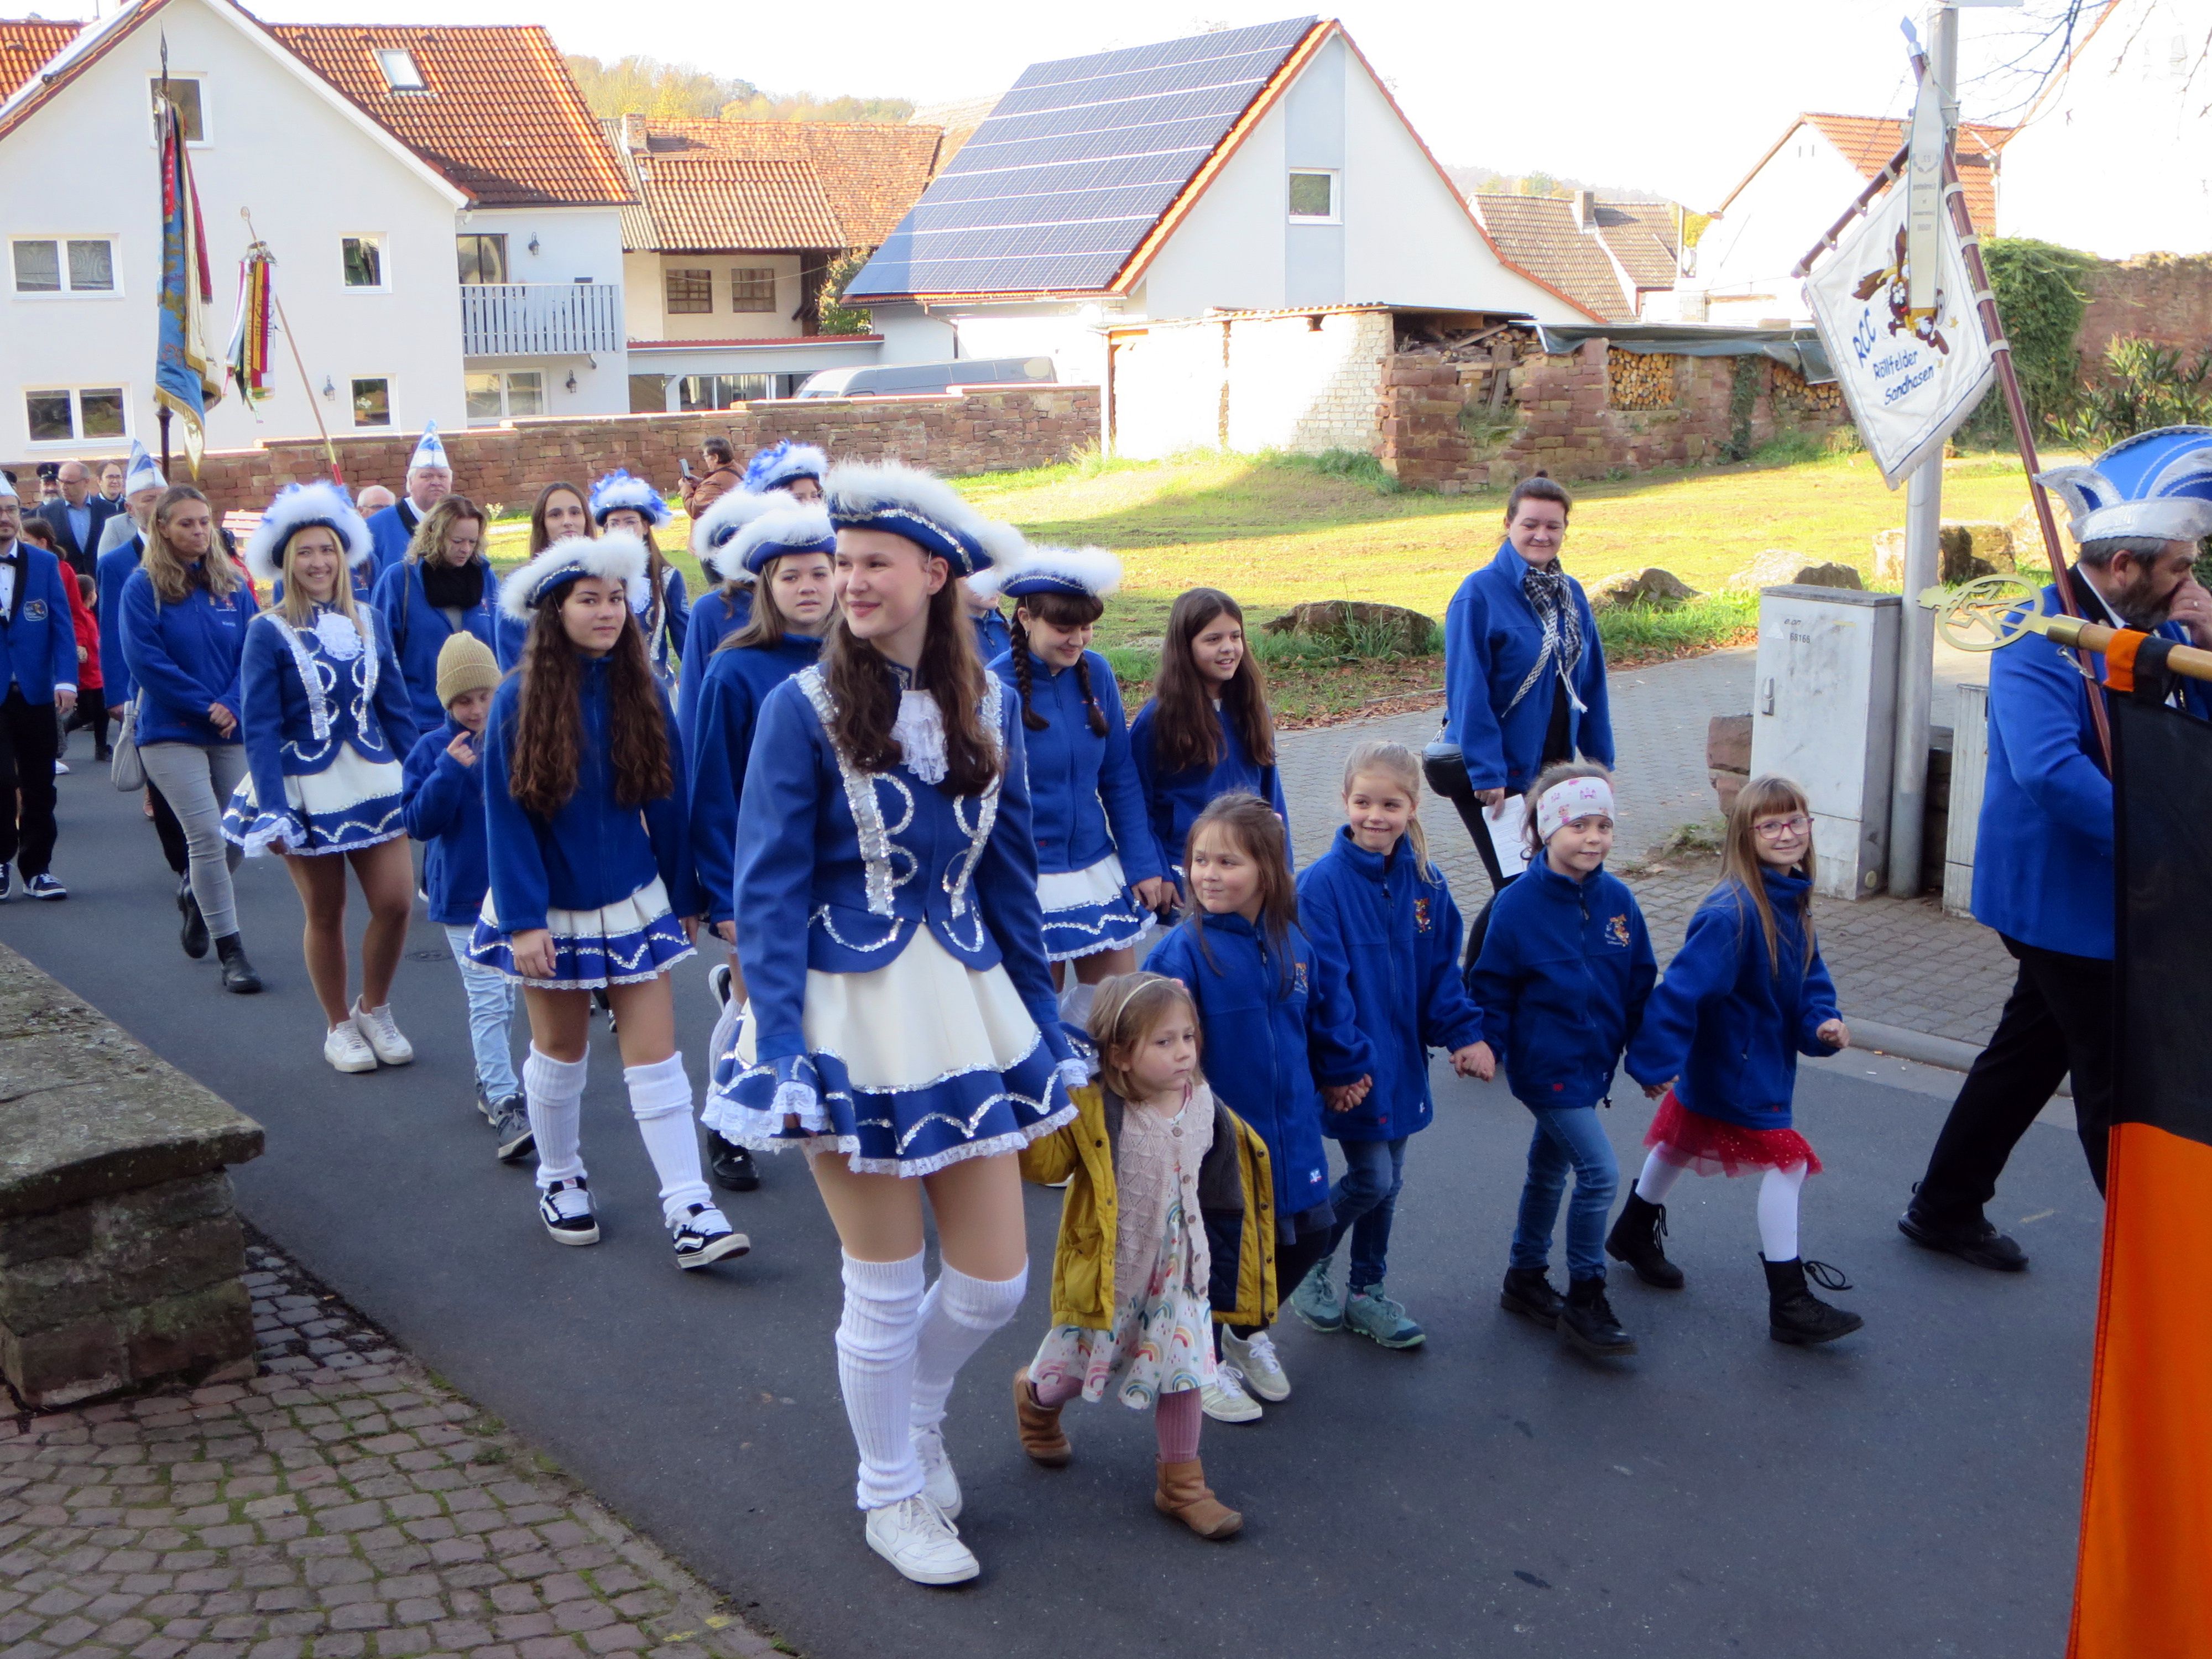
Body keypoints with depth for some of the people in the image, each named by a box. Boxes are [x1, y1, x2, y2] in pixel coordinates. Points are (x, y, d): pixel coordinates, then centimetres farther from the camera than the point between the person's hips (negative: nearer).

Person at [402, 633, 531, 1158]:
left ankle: (490, 1084, 31)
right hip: (464, 896, -3)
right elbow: (419, 822, -10)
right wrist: (451, 771, -20)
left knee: (504, 999, 15)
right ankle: (505, 1105, -9)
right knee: (488, 1000, -8)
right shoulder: (432, 749, -4)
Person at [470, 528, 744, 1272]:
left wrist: (685, 897, 5)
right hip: (552, 910, -2)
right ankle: (560, 1180, 34)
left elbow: (667, 799, 2)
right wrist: (522, 922, -15)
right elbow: (506, 816, -11)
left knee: (655, 1055, -2)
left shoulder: (641, 693, -3)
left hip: (633, 905, 2)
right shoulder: (518, 700, -11)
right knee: (560, 1053, 14)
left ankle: (688, 1209, -2)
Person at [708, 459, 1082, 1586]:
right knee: (886, 1289, 7)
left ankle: (917, 1411, 41)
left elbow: (1009, 875, 10)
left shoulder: (986, 706, 4)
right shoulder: (805, 707, -9)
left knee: (994, 1283, 8)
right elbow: (768, 888, -10)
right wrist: (780, 1049, -16)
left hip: (965, 1000, 4)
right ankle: (893, 1494, 32)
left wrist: (1043, 1022, 12)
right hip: (851, 1009, -4)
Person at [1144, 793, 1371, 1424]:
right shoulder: (1184, 950, -20)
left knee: (1307, 1235, 16)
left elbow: (1325, 1012, 14)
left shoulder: (1293, 943, -2)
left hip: (1289, 1132, 6)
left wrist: (1344, 1073, 21)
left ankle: (1250, 1331, 43)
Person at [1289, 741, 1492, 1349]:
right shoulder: (1322, 883, -18)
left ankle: (1367, 1291, 32)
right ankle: (1307, 1267, 23)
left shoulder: (1424, 882, 0)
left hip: (1401, 1058, 6)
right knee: (1370, 1179, -3)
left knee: (1388, 1183, 15)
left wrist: (1466, 1034, -4)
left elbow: (1442, 969, 7)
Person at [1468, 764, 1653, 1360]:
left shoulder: (1618, 899, -2)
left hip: (1595, 1064, 6)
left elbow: (1641, 985, 7)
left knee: (1549, 1170, 20)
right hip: (1547, 1065, -6)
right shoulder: (1518, 905, -16)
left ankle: (1525, 1279, 37)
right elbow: (1490, 987, -8)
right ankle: (1585, 1304, 3)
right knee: (1600, 1173, -11)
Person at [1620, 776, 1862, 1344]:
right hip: (1737, 1071, -9)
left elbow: (1810, 979, 8)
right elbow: (1683, 986, -29)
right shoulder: (1733, 911, -28)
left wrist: (1822, 1023, -11)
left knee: (1682, 1143, 26)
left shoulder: (1795, 903, 1)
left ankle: (1633, 1235, 47)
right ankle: (1789, 1305, -1)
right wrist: (1655, 1061, -28)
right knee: (1786, 1163, -8)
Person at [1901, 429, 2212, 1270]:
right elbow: (2049, 770, -32)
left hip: (2104, 892, 9)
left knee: (2033, 1049, 18)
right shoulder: (2041, 638, -19)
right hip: (2063, 892, -9)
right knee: (2118, 1083, -2)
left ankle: (1945, 1208, 32)